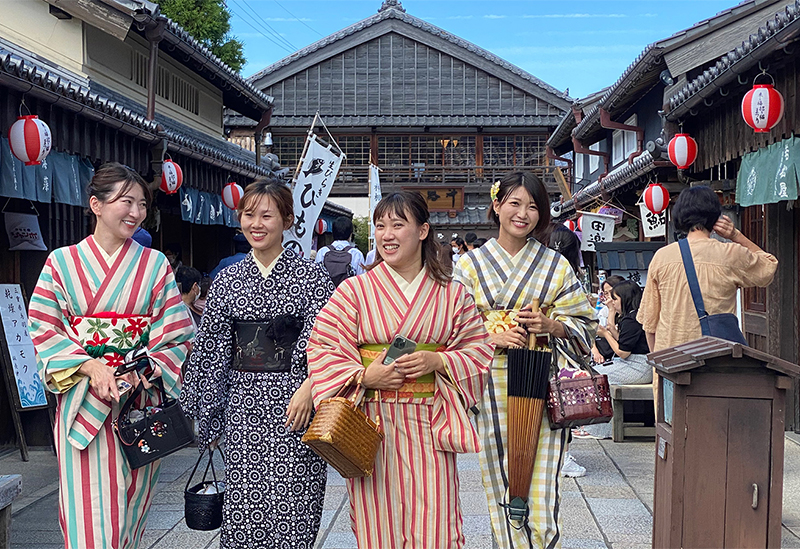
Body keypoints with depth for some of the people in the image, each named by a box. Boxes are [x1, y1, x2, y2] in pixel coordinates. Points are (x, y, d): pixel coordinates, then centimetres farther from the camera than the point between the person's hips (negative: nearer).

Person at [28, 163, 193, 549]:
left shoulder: (155, 264, 6)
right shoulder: (62, 262, 4)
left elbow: (175, 334, 2)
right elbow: (45, 330, 0)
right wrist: (90, 366, -15)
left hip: (141, 397, 1)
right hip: (82, 399, -1)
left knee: (132, 502, 8)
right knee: (89, 508, -3)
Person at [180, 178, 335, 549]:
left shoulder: (311, 276, -1)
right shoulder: (227, 279, 9)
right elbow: (211, 348, 11)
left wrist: (308, 388, -19)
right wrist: (207, 416, 10)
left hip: (294, 402, -3)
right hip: (243, 404, 3)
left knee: (291, 512, -2)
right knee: (242, 509, 6)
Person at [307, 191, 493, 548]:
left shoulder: (451, 294, 8)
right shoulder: (354, 290, 3)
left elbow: (479, 349, 8)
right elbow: (321, 349, 1)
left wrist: (437, 361, -10)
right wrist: (365, 376, -13)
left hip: (429, 428, 1)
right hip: (373, 427, -1)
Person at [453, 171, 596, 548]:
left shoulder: (556, 265, 10)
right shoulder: (471, 265, 8)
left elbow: (583, 324, 9)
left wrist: (551, 325, -11)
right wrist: (492, 338, -13)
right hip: (494, 387, 0)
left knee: (541, 486, -4)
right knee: (503, 484, 3)